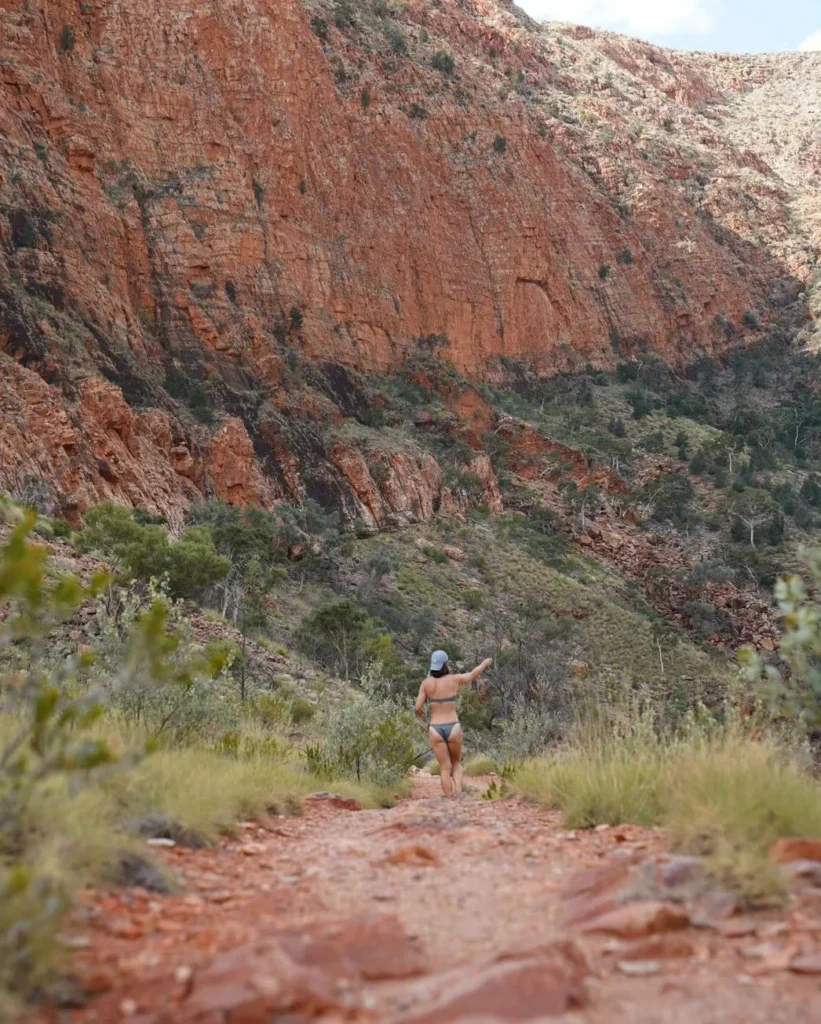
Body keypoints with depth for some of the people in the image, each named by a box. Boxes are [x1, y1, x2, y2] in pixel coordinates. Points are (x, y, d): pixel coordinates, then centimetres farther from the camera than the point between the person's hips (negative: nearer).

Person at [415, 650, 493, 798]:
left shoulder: (426, 682, -2)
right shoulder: (454, 679, -3)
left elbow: (418, 708, -3)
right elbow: (474, 674, 15)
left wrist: (420, 711, 22)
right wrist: (485, 663, 34)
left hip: (435, 729, 0)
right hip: (453, 728, 0)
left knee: (445, 768, 7)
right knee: (456, 763, 20)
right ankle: (458, 792, -3)